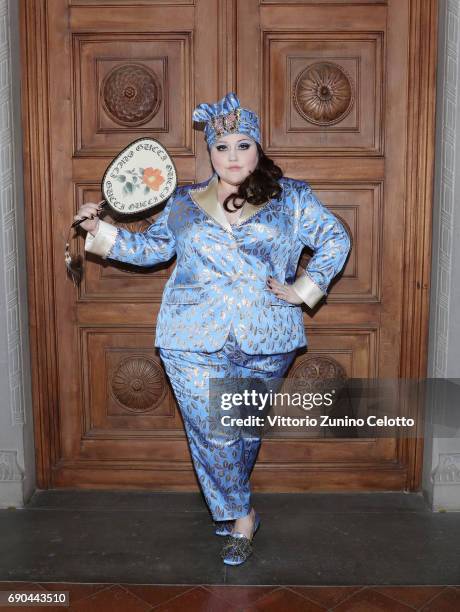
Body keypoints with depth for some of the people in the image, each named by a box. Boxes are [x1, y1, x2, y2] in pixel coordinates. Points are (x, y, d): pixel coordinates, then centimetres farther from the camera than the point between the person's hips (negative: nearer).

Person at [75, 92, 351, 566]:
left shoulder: (291, 197, 5)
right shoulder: (183, 202, 10)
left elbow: (335, 239, 8)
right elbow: (151, 247, 16)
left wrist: (304, 289, -2)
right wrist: (101, 231, 4)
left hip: (266, 340, 0)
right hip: (195, 340, 1)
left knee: (247, 428, 12)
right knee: (211, 431, -1)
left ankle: (228, 502, 39)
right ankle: (241, 517, 21)